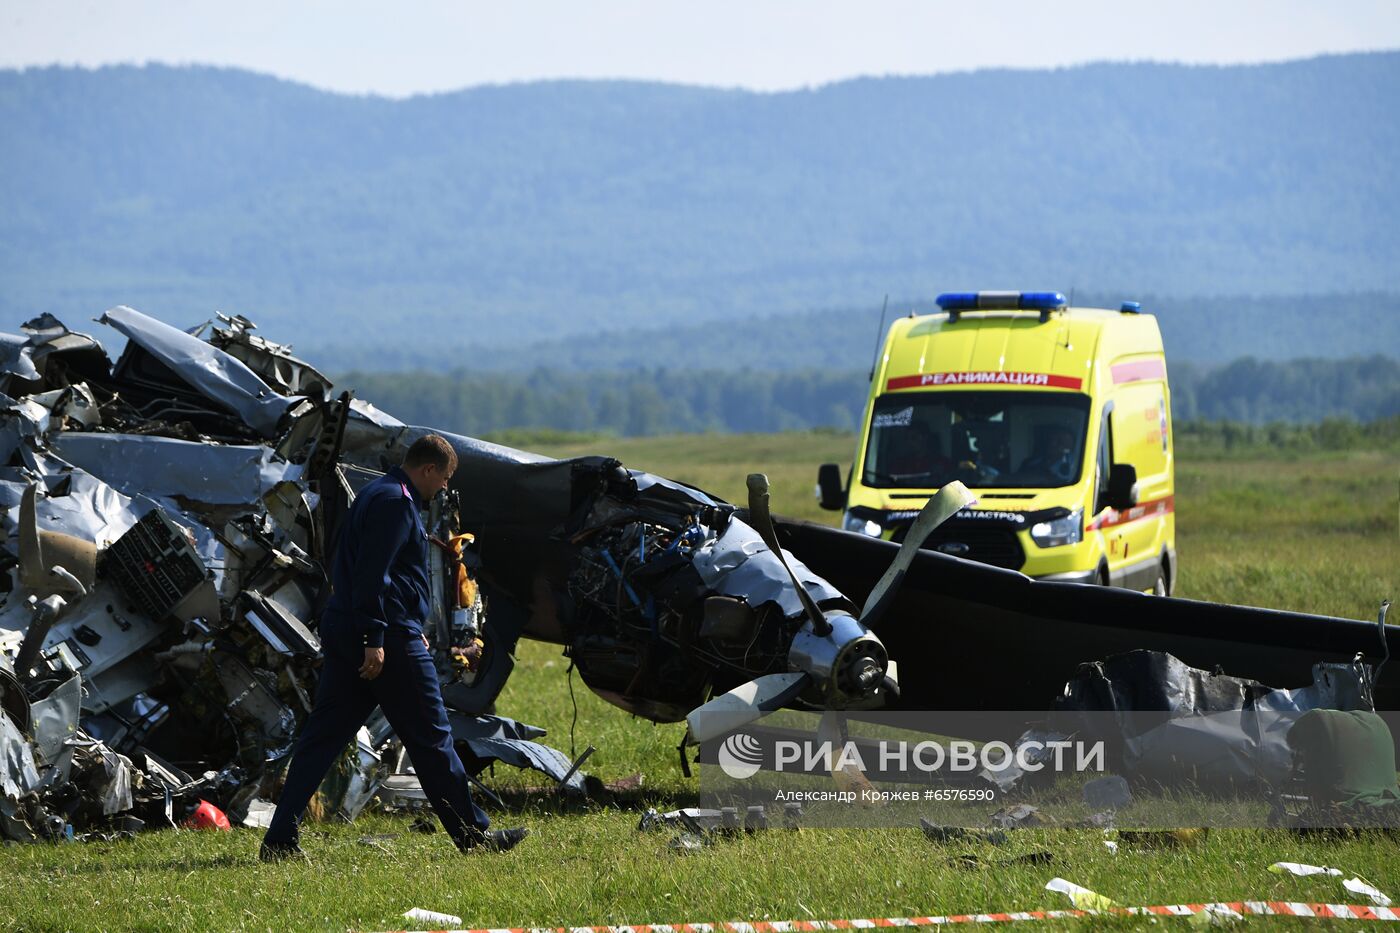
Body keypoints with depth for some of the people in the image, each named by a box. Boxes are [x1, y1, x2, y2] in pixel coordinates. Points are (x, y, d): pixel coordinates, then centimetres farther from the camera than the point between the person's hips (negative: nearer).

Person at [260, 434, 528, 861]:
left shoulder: (376, 494, 20)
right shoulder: (396, 501, -12)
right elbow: (373, 574, -21)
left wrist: (412, 630, 30)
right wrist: (375, 640, -24)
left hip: (341, 633, 10)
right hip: (390, 637, -10)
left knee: (322, 736, 5)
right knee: (430, 737, 0)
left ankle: (280, 838, -1)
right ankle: (472, 833, 9)